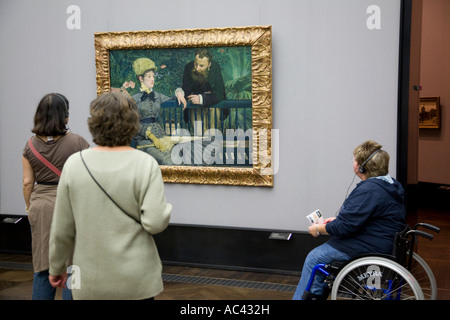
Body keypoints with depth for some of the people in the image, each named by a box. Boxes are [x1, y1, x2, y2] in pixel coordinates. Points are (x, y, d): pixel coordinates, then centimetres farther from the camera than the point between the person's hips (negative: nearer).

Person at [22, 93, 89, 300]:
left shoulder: (31, 145, 1)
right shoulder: (77, 142, -9)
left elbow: (28, 182, 4)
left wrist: (29, 206, 17)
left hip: (41, 207, 4)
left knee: (42, 267, 12)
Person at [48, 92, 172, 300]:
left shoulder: (74, 164, -5)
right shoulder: (145, 164, -12)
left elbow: (62, 228, -1)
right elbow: (155, 223, -17)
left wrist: (56, 267, 13)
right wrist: (166, 209, 5)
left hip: (89, 282, 2)